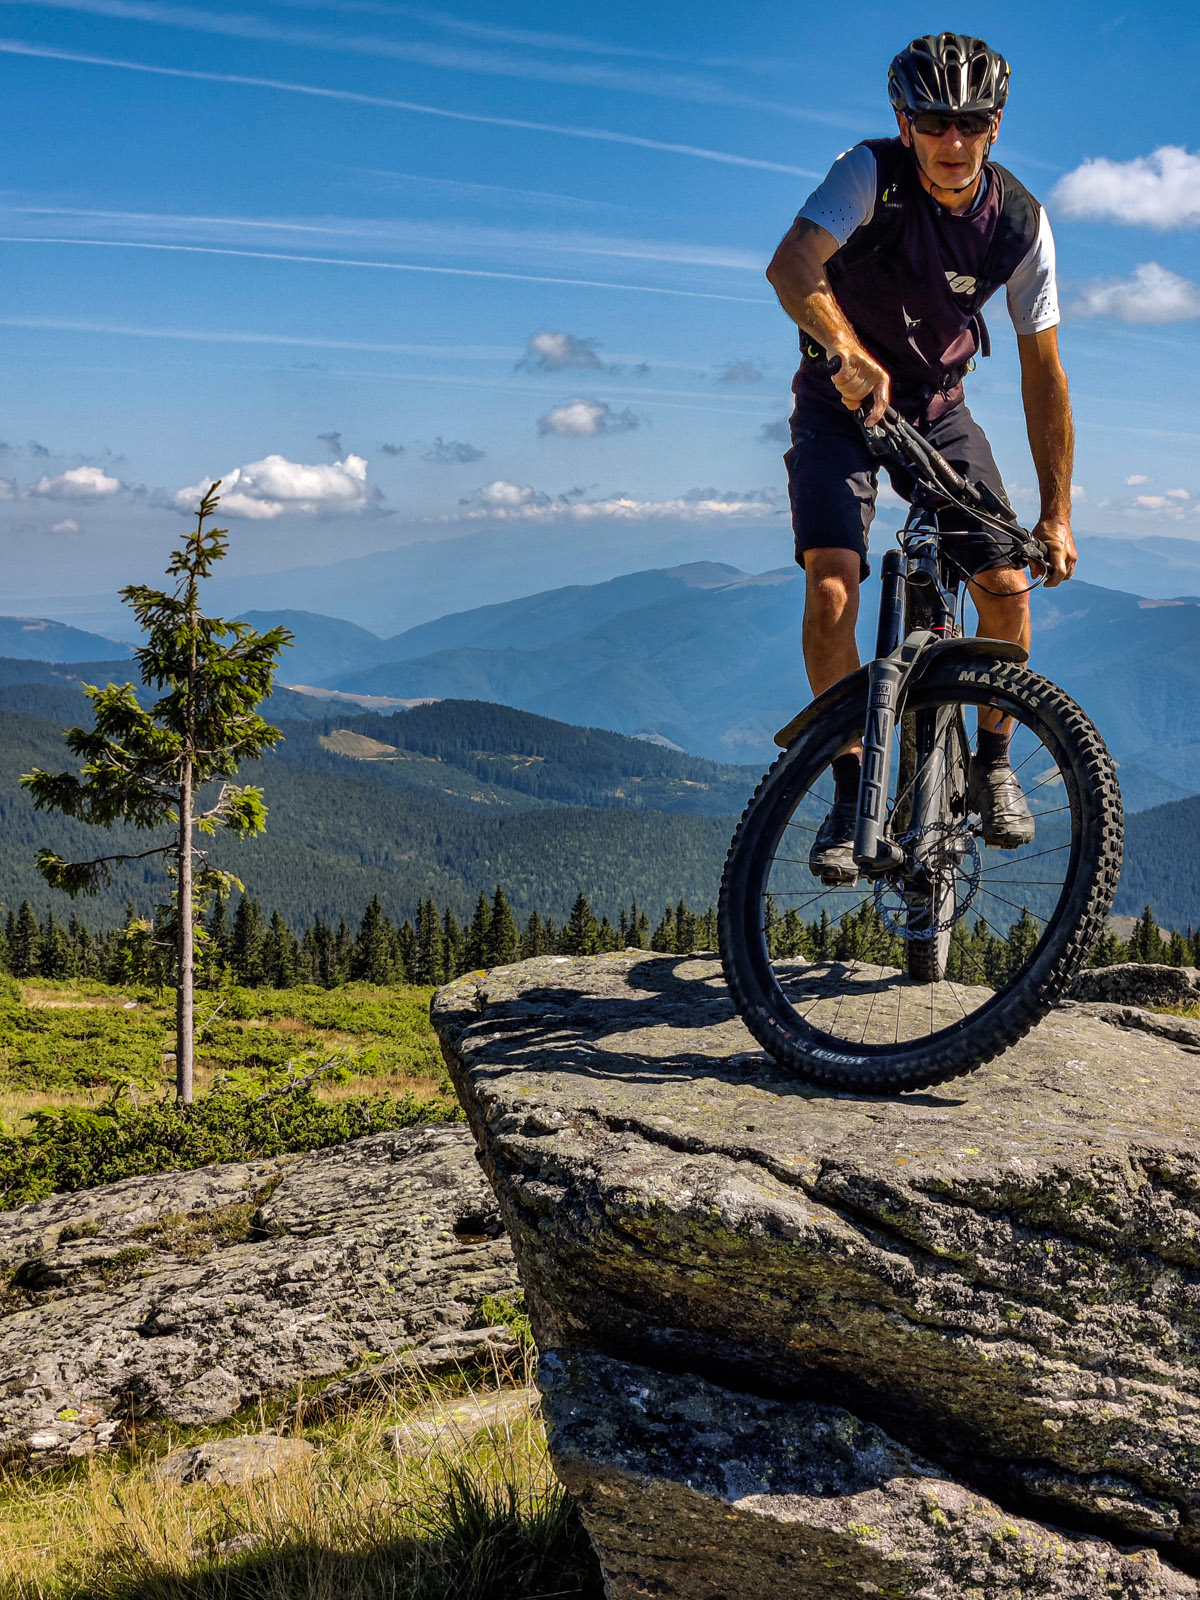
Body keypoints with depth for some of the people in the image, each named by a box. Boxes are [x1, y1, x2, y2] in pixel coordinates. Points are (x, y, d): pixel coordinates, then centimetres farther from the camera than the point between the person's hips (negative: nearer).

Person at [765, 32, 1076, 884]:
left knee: (1008, 588, -11)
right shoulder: (872, 173, -22)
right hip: (841, 404, -2)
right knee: (831, 592, -21)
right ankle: (852, 791, -5)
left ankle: (993, 763, 13)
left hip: (938, 409, 3)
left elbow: (1043, 370, -10)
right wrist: (850, 354, -59)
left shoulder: (1020, 221, -14)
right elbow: (791, 267, -39)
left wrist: (1056, 513, -12)